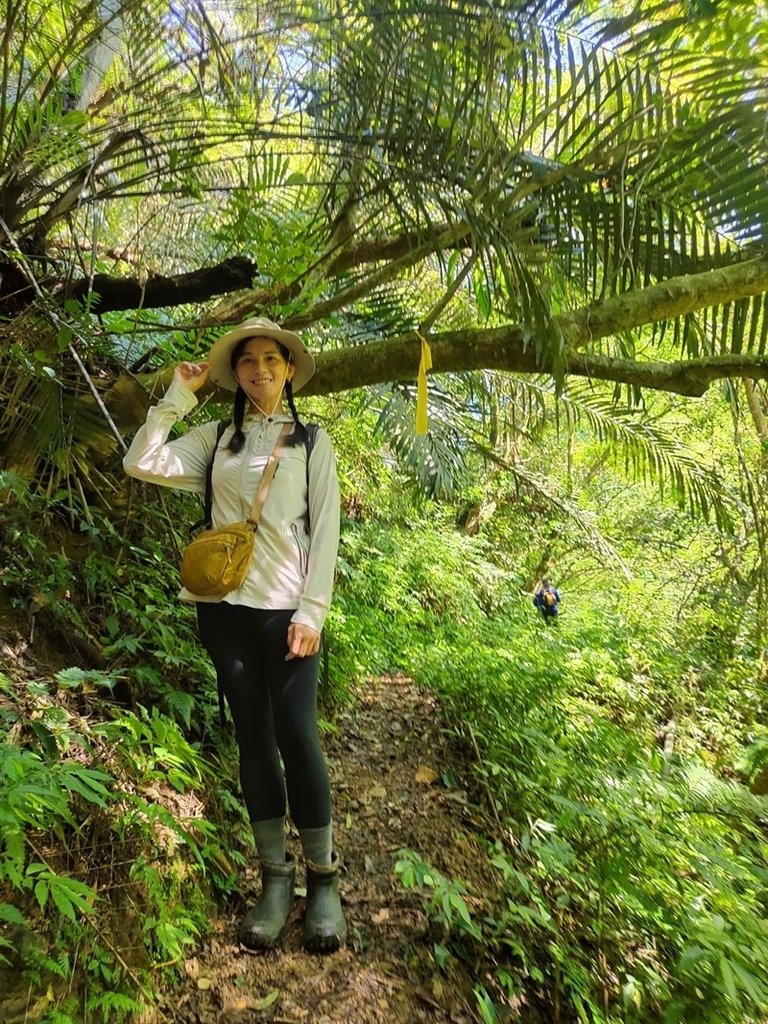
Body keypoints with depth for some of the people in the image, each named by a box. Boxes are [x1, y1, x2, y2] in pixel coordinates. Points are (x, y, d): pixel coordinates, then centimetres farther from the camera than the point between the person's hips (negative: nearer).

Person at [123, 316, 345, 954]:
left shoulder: (312, 441, 5)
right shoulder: (216, 440, 10)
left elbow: (325, 529, -1)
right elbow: (140, 463, 0)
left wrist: (312, 611, -9)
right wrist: (179, 394, 2)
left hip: (285, 609, -2)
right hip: (225, 606, 3)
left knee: (298, 739, -3)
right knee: (253, 738, 9)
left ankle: (323, 878, 17)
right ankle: (275, 878, 23)